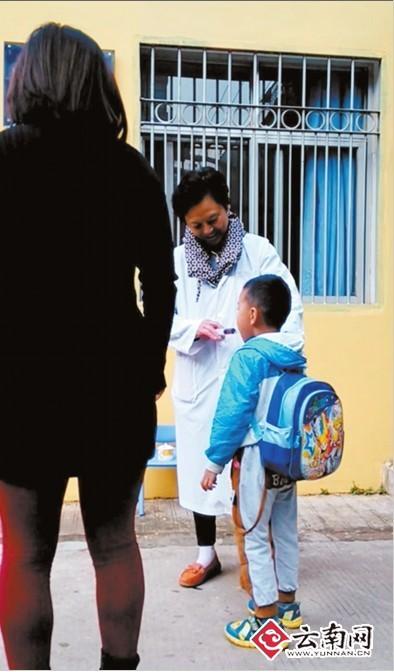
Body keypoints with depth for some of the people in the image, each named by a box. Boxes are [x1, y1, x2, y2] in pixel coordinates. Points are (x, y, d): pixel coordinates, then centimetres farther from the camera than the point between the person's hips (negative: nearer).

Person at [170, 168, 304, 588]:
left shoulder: (259, 251, -2)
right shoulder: (176, 260, 5)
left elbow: (289, 309, -9)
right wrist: (193, 328, -16)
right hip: (197, 385, 3)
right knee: (200, 468, 12)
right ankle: (207, 553, 31)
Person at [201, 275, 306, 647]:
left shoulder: (248, 357, -16)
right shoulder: (294, 358, 6)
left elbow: (232, 415, -18)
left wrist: (214, 462, -11)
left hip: (260, 460, -8)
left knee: (256, 538, 3)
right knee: (285, 532, 18)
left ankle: (267, 620, 12)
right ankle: (286, 603, 32)